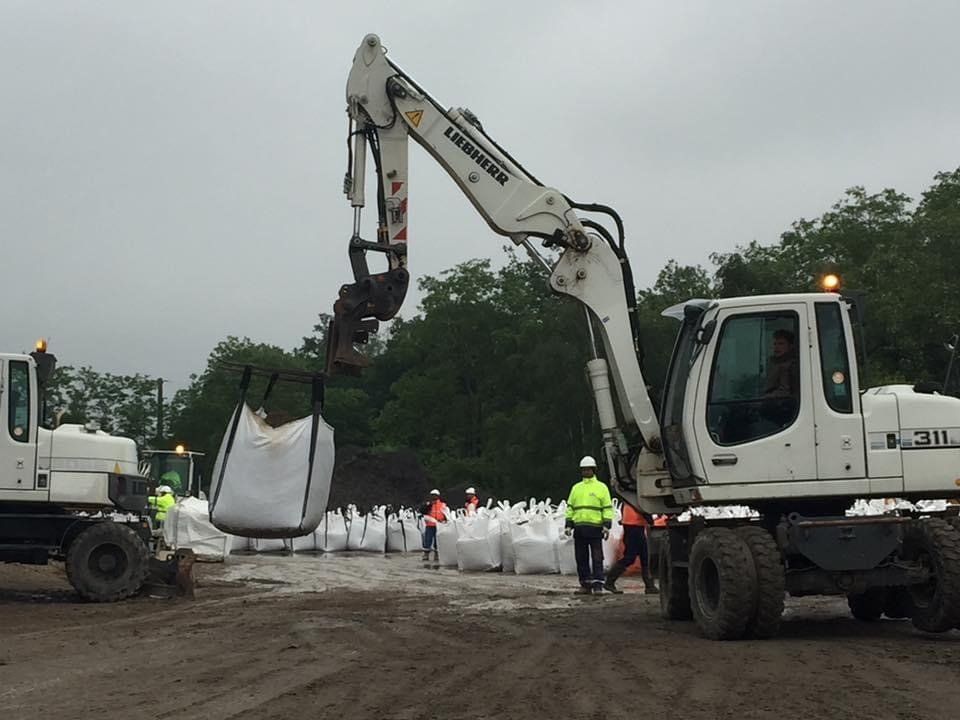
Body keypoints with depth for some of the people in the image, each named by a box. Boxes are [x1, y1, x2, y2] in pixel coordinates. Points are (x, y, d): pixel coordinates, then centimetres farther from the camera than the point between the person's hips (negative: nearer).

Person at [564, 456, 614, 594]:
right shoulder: (576, 488, 17)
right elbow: (570, 508, 16)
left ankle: (598, 585, -8)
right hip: (579, 528, 4)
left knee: (597, 558, -7)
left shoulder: (601, 487, 6)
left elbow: (607, 508, 2)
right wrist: (568, 525, 6)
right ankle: (585, 585, 12)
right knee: (581, 558, 6)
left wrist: (607, 526, -8)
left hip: (595, 528, -4)